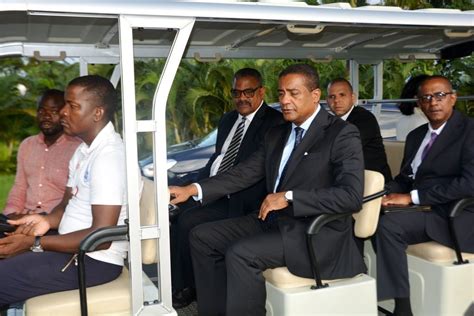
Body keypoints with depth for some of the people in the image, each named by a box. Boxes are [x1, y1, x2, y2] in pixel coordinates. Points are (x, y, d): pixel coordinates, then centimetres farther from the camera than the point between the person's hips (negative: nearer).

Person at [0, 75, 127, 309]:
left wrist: (35, 243, -20)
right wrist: (47, 220, -5)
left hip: (94, 261, -9)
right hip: (73, 247, 10)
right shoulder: (84, 150, 10)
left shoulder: (108, 156, -22)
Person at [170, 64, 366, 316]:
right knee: (203, 236, 3)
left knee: (240, 253, -27)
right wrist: (194, 189, -3)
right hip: (273, 219, 8)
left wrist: (289, 197, -24)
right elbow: (245, 173, 10)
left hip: (316, 231, -8)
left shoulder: (342, 134, -10)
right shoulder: (276, 134, 13)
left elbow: (352, 195, -21)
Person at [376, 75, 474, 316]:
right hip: (421, 209, 7)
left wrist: (412, 197, -19)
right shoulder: (416, 136, 16)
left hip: (454, 216, -7)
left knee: (388, 223, -28)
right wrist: (387, 195, -9)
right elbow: (405, 178, 16)